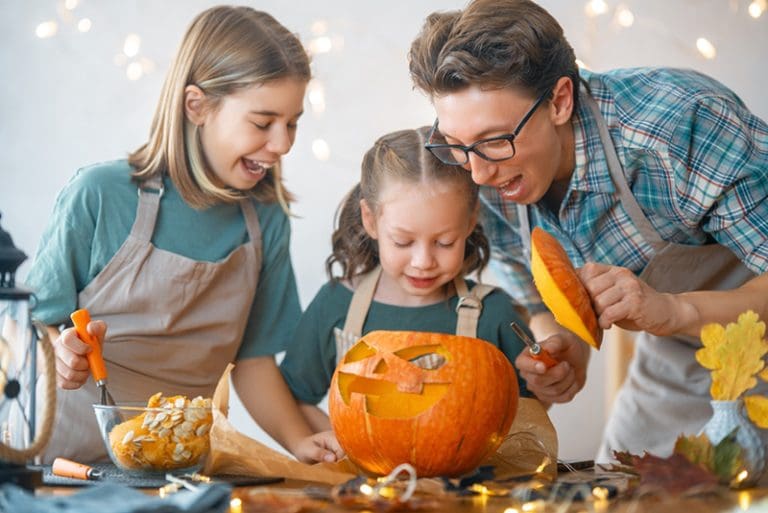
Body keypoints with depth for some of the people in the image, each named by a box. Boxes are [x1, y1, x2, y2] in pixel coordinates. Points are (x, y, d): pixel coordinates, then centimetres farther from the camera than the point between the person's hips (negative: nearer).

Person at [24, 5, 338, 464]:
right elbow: (36, 325, 0)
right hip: (69, 455, -3)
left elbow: (253, 357, 8)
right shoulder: (101, 195, -8)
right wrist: (59, 355, -21)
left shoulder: (267, 220, 2)